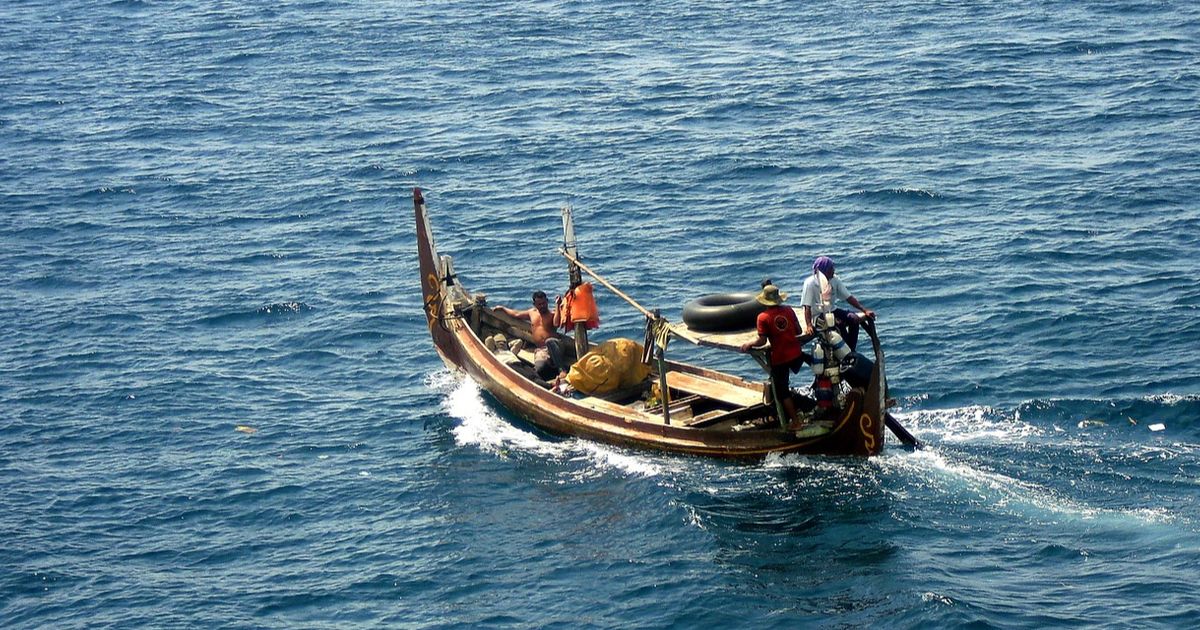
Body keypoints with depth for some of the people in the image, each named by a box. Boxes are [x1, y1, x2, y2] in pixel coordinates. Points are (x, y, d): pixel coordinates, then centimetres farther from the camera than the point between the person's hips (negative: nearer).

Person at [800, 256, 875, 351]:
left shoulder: (835, 280, 0)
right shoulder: (810, 283, -16)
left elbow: (849, 298, 2)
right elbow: (807, 307, -20)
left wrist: (865, 310, -7)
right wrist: (808, 325, -33)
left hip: (832, 311, 6)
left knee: (854, 319, -19)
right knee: (839, 323, -32)